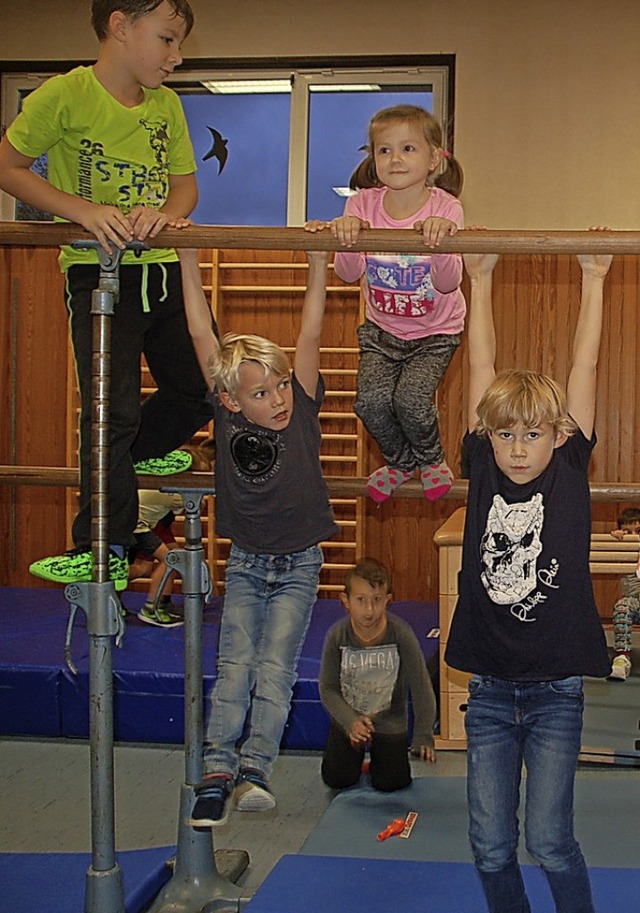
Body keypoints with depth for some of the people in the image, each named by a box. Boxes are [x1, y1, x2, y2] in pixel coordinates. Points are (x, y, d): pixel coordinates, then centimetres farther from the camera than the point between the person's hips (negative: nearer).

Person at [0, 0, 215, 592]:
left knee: (202, 388, 11)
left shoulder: (166, 104, 7)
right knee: (114, 409, -7)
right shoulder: (65, 94, -10)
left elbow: (186, 183, 12)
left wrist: (165, 213, -12)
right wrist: (84, 210, -19)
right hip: (98, 271, -6)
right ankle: (104, 552, 6)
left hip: (162, 270, 6)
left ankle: (140, 453, 40)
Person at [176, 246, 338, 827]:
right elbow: (201, 334, -12)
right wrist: (188, 256, -15)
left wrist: (318, 261, -26)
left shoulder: (302, 409, -12)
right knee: (234, 667, -4)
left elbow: (310, 334, -19)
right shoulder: (227, 414, -9)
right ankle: (217, 772, -5)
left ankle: (255, 769, -9)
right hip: (245, 564, 1)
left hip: (298, 566, -1)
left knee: (275, 670, -8)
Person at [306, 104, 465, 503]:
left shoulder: (445, 207, -18)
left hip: (435, 332, -2)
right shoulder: (364, 203, -12)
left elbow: (448, 284, -28)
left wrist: (439, 242, -46)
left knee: (410, 399, -22)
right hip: (382, 328, 3)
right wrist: (347, 236, -40)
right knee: (372, 400, -16)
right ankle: (401, 462, 19)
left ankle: (432, 459, 14)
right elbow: (349, 274, -20)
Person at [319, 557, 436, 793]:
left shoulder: (401, 635, -24)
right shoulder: (337, 636, -20)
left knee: (389, 782, -5)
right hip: (349, 719, 1)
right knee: (337, 780, 0)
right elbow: (328, 688, -11)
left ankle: (378, 753, 28)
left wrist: (423, 737, -17)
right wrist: (350, 721, -25)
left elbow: (421, 689, -16)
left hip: (390, 721, -1)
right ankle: (356, 750, 32)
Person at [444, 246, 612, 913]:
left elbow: (583, 369, -3)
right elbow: (481, 368, 2)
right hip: (489, 688, 2)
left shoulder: (569, 472, -2)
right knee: (490, 844, 6)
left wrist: (593, 280, -1)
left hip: (555, 689, -2)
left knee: (548, 838, -2)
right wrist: (480, 280, 5)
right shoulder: (484, 471, 1)